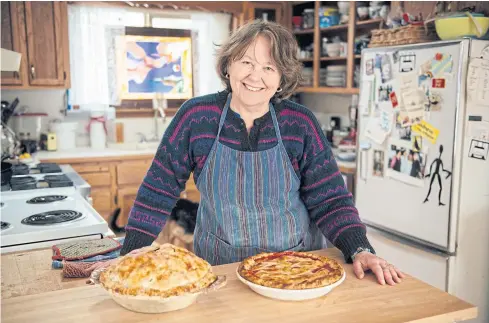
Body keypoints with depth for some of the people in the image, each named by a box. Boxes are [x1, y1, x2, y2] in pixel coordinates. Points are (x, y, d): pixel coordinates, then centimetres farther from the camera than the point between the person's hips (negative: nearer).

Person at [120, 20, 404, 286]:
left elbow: (329, 199, -8)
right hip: (220, 268, 0)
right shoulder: (196, 117, -11)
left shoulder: (301, 123, -11)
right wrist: (132, 252, -13)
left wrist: (360, 250, -21)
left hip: (298, 265, 1)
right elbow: (160, 188, -7)